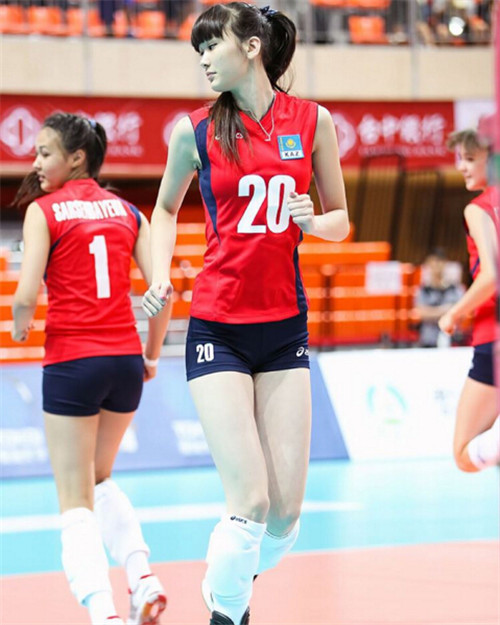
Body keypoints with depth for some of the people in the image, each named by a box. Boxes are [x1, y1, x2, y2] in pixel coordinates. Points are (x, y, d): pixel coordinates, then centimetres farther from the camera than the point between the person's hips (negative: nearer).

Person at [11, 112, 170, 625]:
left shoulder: (44, 212, -4)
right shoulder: (125, 211, 9)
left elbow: (26, 296, -13)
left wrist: (19, 328, 8)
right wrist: (152, 355, 15)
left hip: (71, 362, -5)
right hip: (125, 360, 5)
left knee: (75, 499, 2)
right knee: (99, 480, 26)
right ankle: (141, 576, 9)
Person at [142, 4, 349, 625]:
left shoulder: (313, 122, 2)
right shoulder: (195, 130, 0)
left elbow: (340, 221, 11)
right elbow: (166, 209, 16)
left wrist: (312, 220, -10)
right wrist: (160, 276, 1)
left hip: (285, 327, 2)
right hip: (217, 329, -2)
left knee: (286, 509, 1)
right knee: (250, 502, -14)